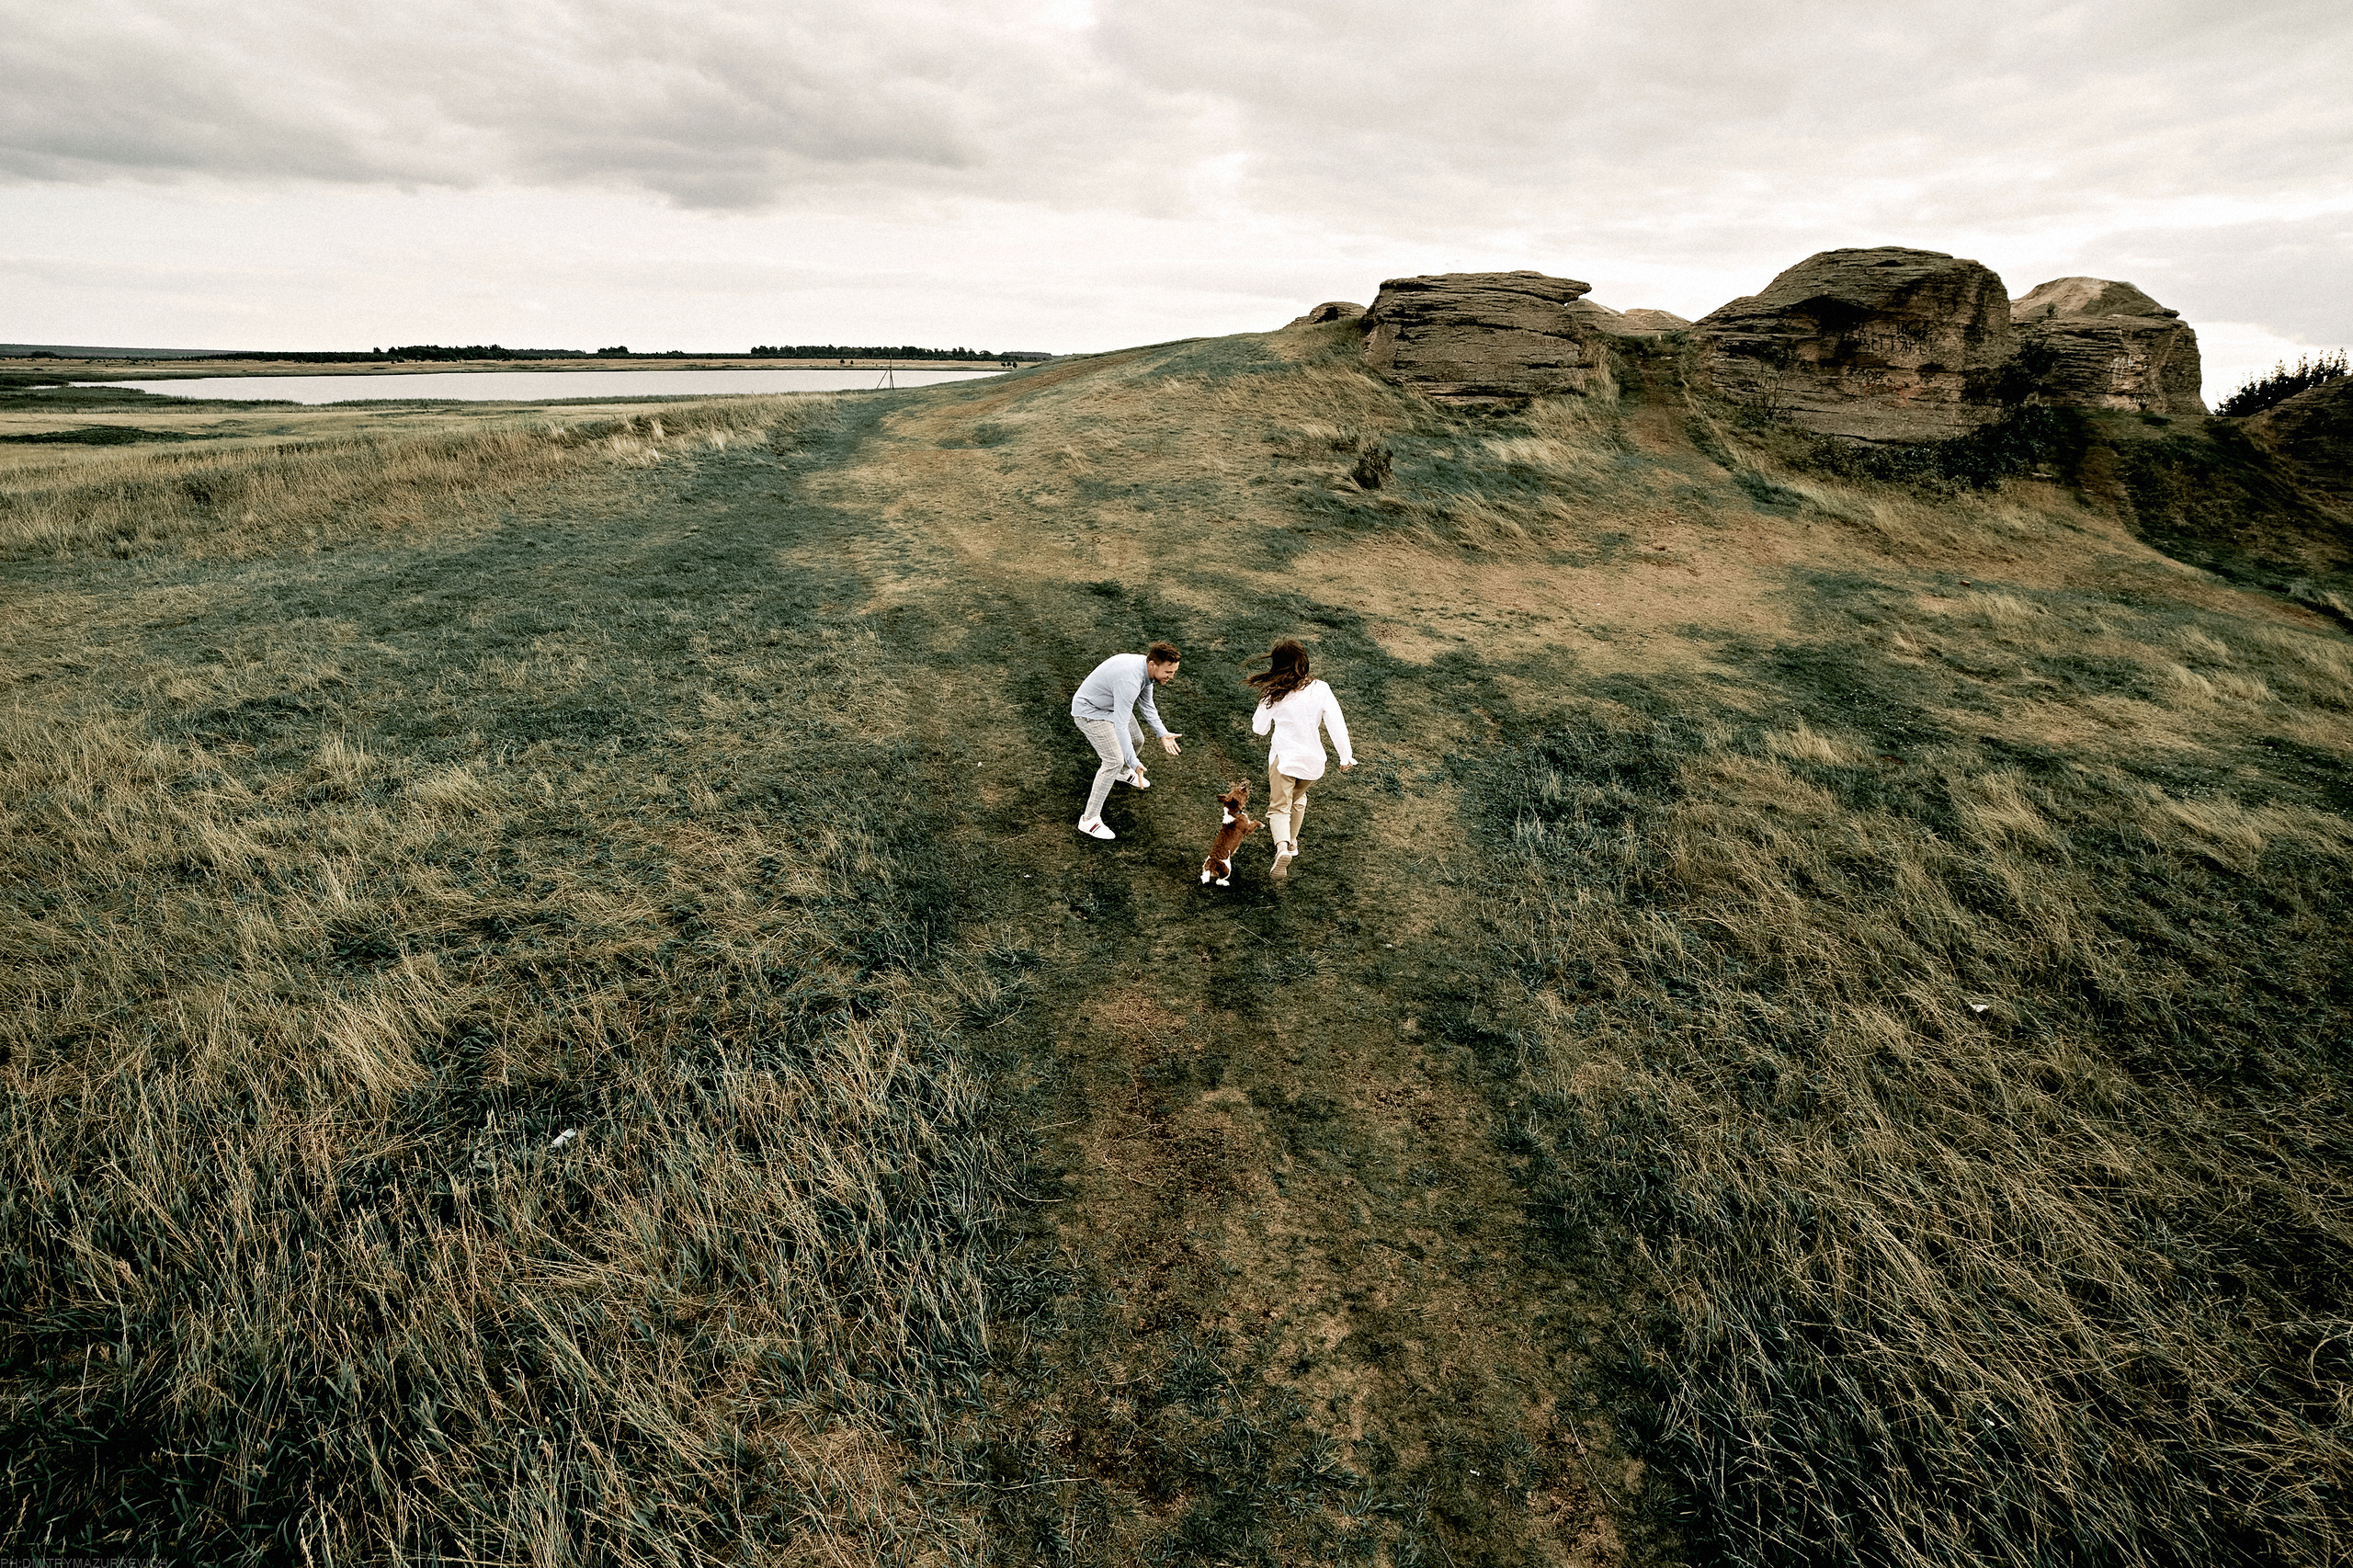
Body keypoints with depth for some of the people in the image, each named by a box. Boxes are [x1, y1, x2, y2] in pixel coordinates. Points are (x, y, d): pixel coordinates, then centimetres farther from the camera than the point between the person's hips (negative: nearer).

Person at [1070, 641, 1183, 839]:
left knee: (1136, 739, 21)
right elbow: (1120, 726, -38)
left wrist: (1163, 734, -3)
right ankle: (1089, 819, -6)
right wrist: (1135, 763, -37)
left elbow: (1147, 705, 6)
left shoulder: (1147, 668, -10)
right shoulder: (1129, 681, -39)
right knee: (1114, 761, -13)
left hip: (1112, 704, 9)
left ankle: (1124, 772, 55)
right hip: (1090, 711, -9)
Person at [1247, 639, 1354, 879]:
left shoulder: (1273, 695, -7)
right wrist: (1346, 755, 2)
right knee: (1298, 798, 28)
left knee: (1279, 806, 3)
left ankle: (1282, 847, -24)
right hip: (1312, 759, 3)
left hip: (1284, 757, -3)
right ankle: (1293, 842, 41)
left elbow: (1259, 729, 3)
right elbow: (1336, 723, -6)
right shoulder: (1320, 689, -6)